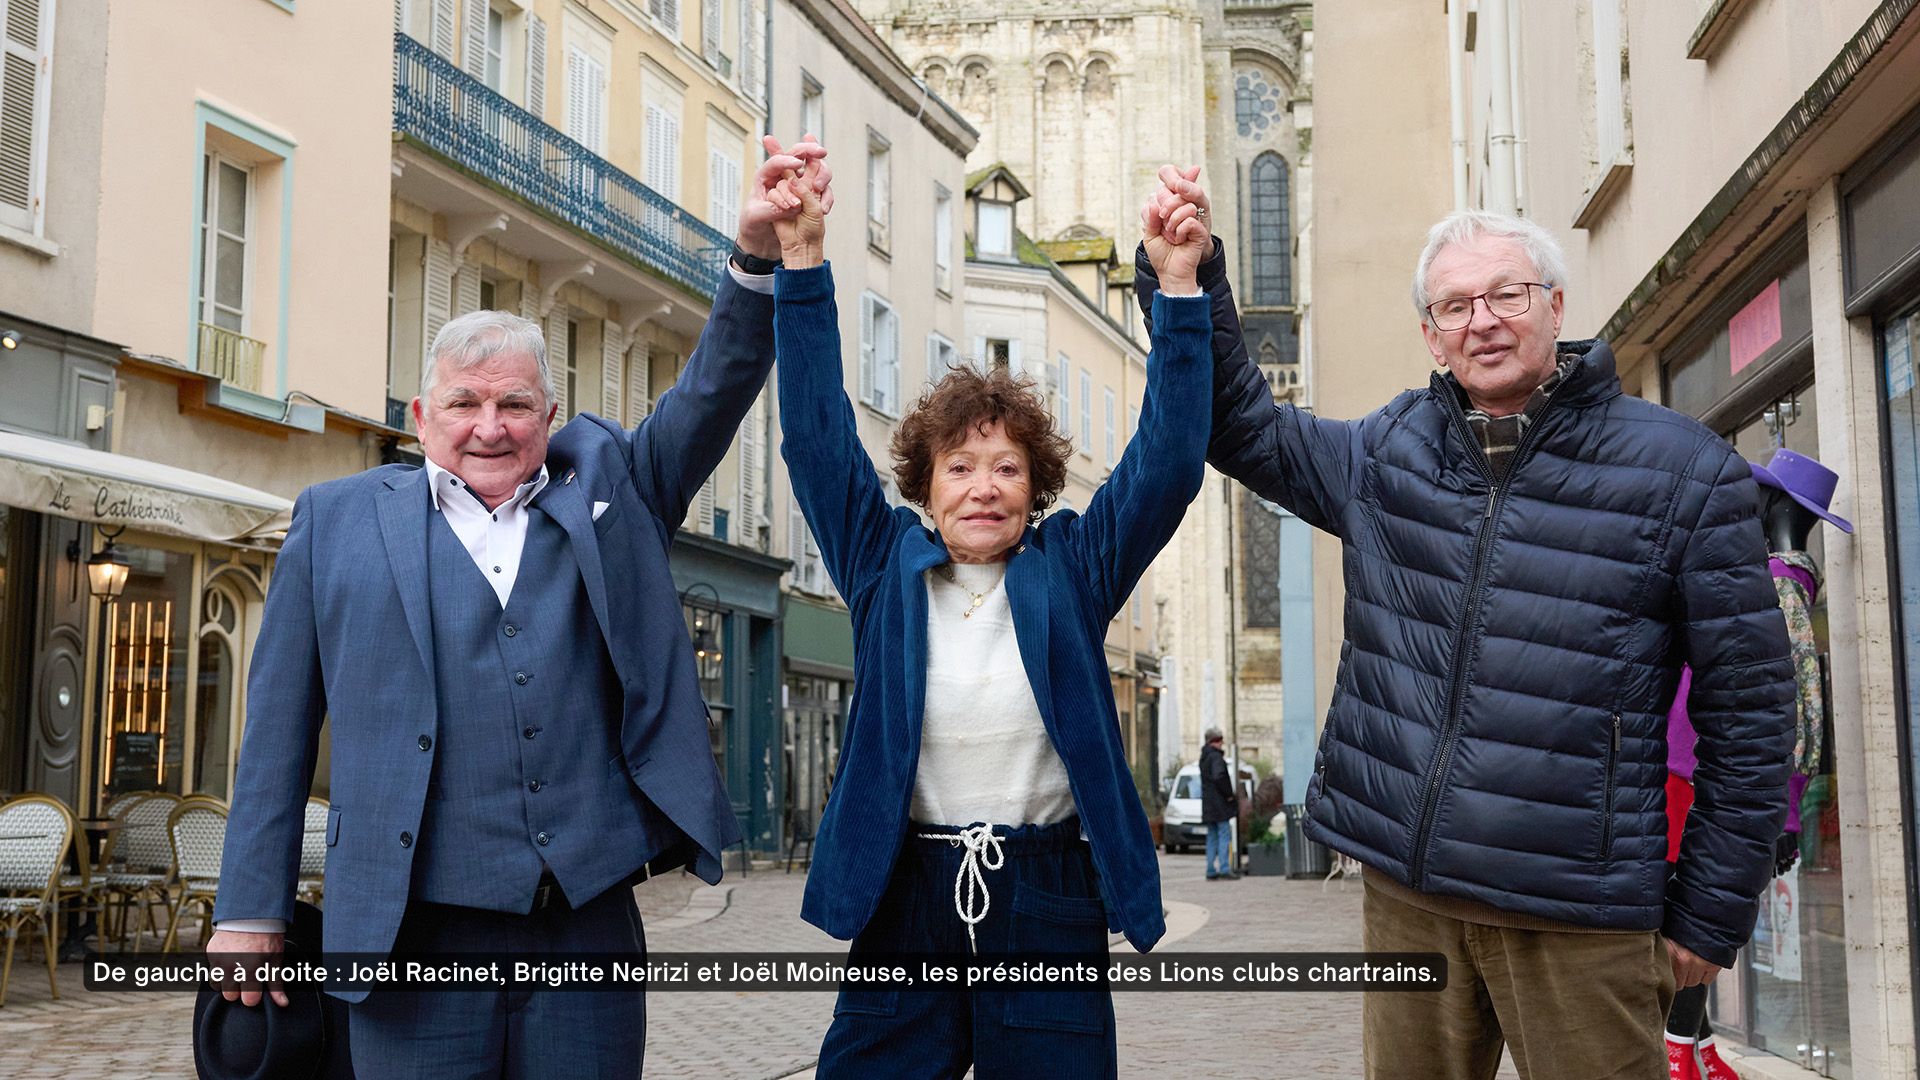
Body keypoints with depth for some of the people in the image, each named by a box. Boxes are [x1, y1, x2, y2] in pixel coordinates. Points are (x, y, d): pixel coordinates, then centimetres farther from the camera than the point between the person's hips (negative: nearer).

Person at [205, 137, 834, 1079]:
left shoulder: (608, 487, 13)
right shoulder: (338, 519, 9)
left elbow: (714, 391, 1)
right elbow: (279, 727, 9)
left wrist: (760, 256, -16)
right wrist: (250, 910, 6)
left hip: (593, 926, 2)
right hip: (414, 934, -1)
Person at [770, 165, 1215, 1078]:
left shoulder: (1070, 570, 4)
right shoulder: (887, 569, 5)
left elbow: (1167, 463, -3)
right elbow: (818, 437, -1)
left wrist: (1180, 287, -12)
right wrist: (801, 261, -9)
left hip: (1049, 906, 0)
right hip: (905, 901, 1)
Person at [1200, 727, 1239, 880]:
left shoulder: (1204, 757, 16)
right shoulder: (1216, 756, -13)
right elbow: (1219, 776, -26)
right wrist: (1229, 794, -15)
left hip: (1208, 804, 9)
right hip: (1219, 804, -9)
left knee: (1212, 837, 10)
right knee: (1224, 834, -8)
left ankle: (1211, 871, 10)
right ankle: (1224, 869, -13)